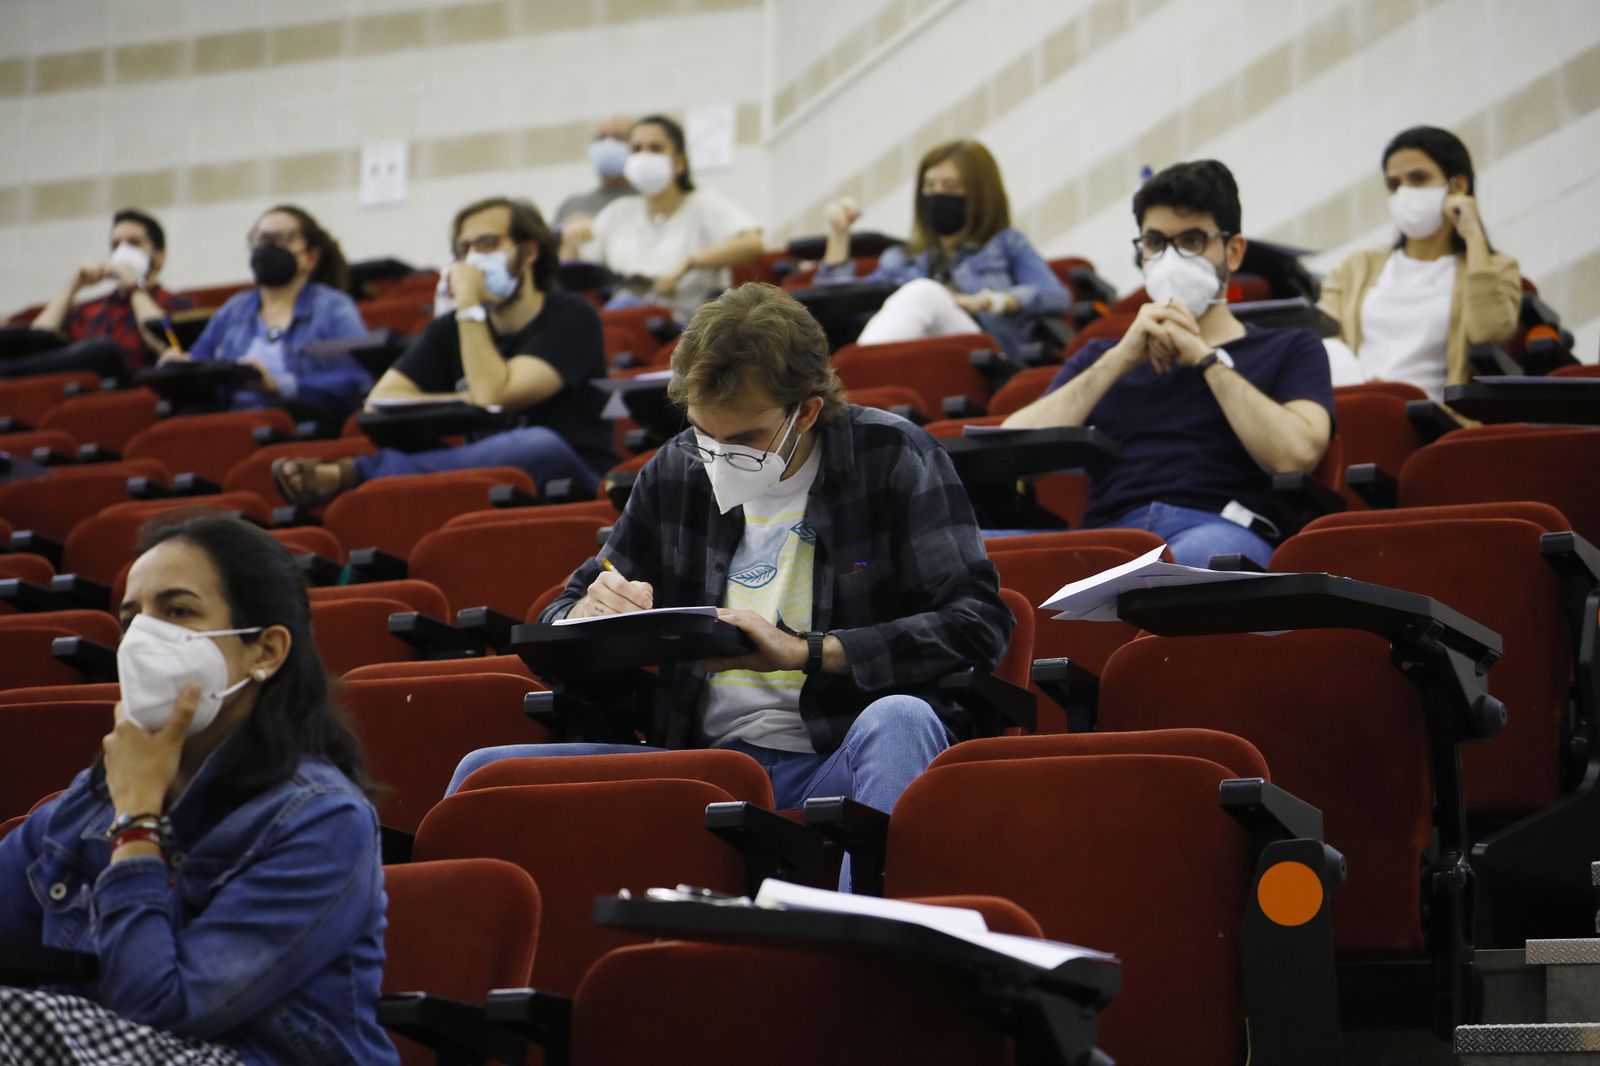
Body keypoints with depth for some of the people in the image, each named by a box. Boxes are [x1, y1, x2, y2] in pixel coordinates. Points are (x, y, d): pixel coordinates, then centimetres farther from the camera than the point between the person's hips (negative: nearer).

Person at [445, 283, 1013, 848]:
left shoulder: (892, 459, -1)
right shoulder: (675, 471, 13)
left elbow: (978, 622, -12)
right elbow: (562, 615, 22)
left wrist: (805, 652, -18)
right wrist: (589, 615, -4)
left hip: (844, 761, -4)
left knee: (897, 719, -40)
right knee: (485, 772, -17)